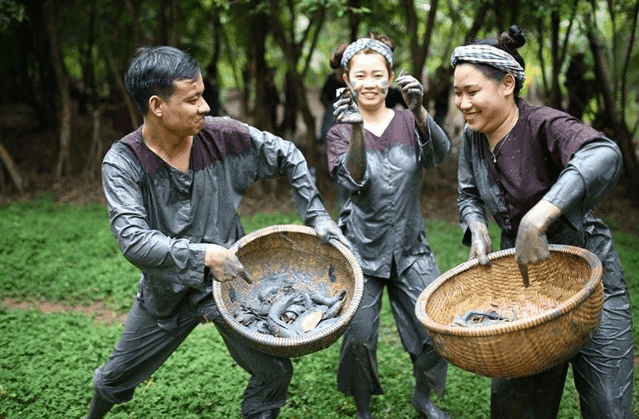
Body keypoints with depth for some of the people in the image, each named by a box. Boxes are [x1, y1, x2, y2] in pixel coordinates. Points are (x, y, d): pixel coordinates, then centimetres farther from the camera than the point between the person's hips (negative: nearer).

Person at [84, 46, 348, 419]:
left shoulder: (223, 136, -16)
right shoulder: (123, 162, -21)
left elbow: (288, 157, -2)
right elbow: (133, 240, -30)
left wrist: (317, 216, -8)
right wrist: (203, 254, -36)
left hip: (231, 282, 1)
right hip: (167, 292, -1)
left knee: (275, 372, 3)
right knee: (116, 378, 18)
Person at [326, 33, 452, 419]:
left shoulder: (407, 122, 2)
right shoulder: (340, 132, 0)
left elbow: (440, 153, -18)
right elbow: (354, 181, -17)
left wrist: (418, 110, -35)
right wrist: (355, 131, -32)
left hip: (411, 248, 2)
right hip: (362, 251, -1)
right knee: (359, 337, -2)